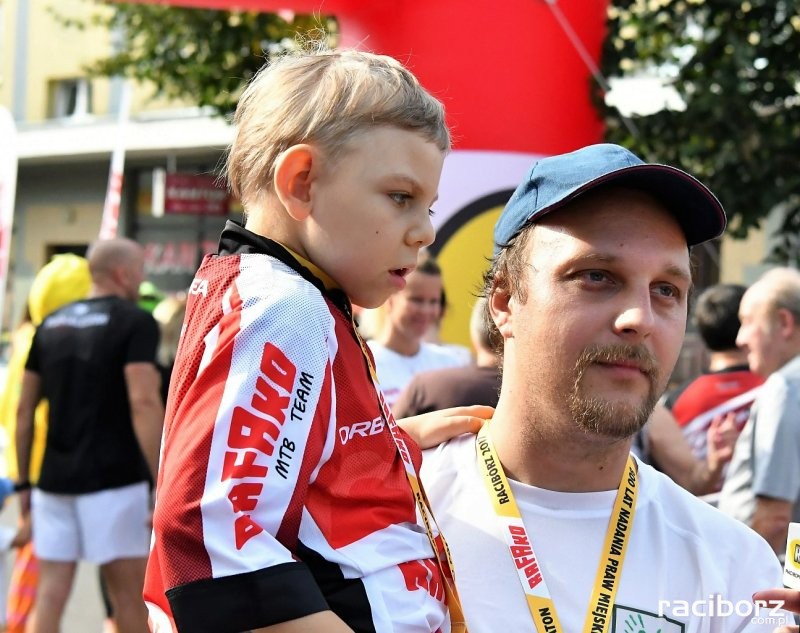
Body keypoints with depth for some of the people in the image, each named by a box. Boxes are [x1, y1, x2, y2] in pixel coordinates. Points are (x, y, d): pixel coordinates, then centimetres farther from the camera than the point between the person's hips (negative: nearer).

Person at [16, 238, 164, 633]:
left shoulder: (50, 325, 13)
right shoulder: (135, 323, -5)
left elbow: (24, 411, 13)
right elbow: (143, 403, -16)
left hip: (54, 481, 6)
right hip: (113, 481, -6)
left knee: (50, 596, 5)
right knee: (129, 598, 3)